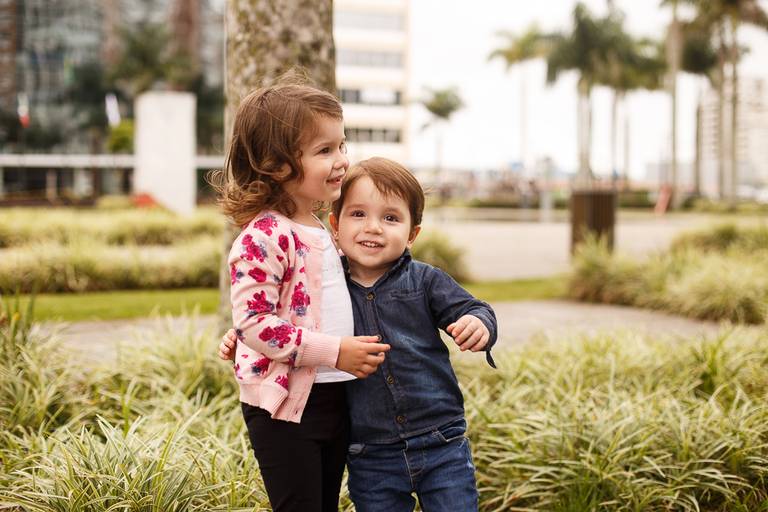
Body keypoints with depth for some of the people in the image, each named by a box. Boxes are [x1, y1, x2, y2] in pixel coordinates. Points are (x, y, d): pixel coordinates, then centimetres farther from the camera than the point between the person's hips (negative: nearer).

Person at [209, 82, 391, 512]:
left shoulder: (322, 231, 10)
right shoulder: (264, 237, -18)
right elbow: (253, 324, -23)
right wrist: (334, 351, -23)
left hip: (334, 397, 9)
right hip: (285, 403, -8)